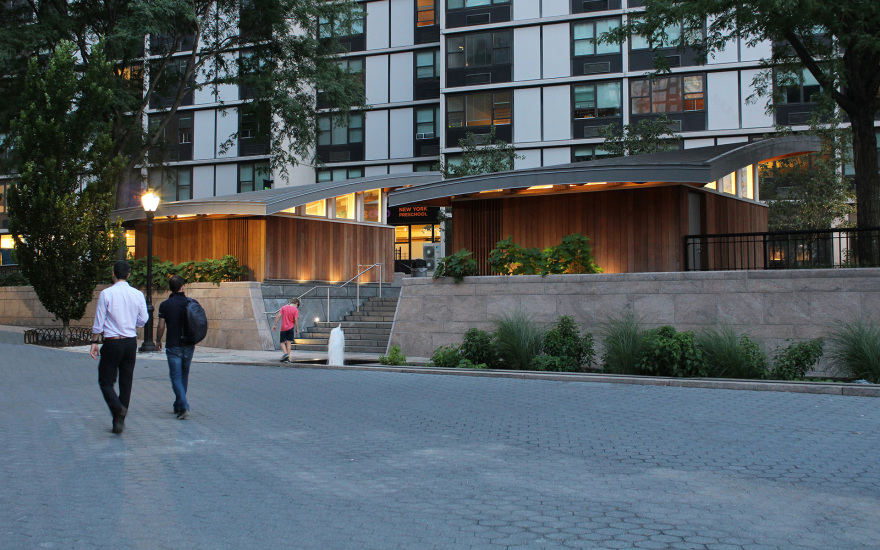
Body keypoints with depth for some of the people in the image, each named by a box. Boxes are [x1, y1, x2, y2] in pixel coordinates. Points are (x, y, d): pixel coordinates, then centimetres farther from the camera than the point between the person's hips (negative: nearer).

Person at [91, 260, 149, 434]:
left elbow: (99, 321, -6)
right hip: (131, 342, 3)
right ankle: (120, 421, 13)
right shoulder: (138, 294, 0)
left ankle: (118, 408, -21)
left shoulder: (106, 293, -8)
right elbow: (143, 320, 5)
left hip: (112, 343, -3)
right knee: (126, 382, 10)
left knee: (106, 381, 5)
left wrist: (94, 342, 3)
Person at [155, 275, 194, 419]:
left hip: (173, 346, -3)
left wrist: (158, 341, 12)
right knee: (184, 376, 16)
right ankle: (179, 406, 26)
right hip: (188, 346, 3)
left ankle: (184, 406, -17)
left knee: (176, 377, -1)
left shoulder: (165, 305, -7)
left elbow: (161, 327, -6)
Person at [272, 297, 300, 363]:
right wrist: (297, 329, -3)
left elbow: (278, 316, -2)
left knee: (282, 342, 8)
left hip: (283, 328, 1)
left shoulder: (283, 308, 4)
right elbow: (296, 319, -11)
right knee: (288, 342, 4)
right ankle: (288, 358, 1)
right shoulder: (295, 310, -4)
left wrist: (275, 325, 3)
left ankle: (285, 353, -16)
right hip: (291, 328, -1)